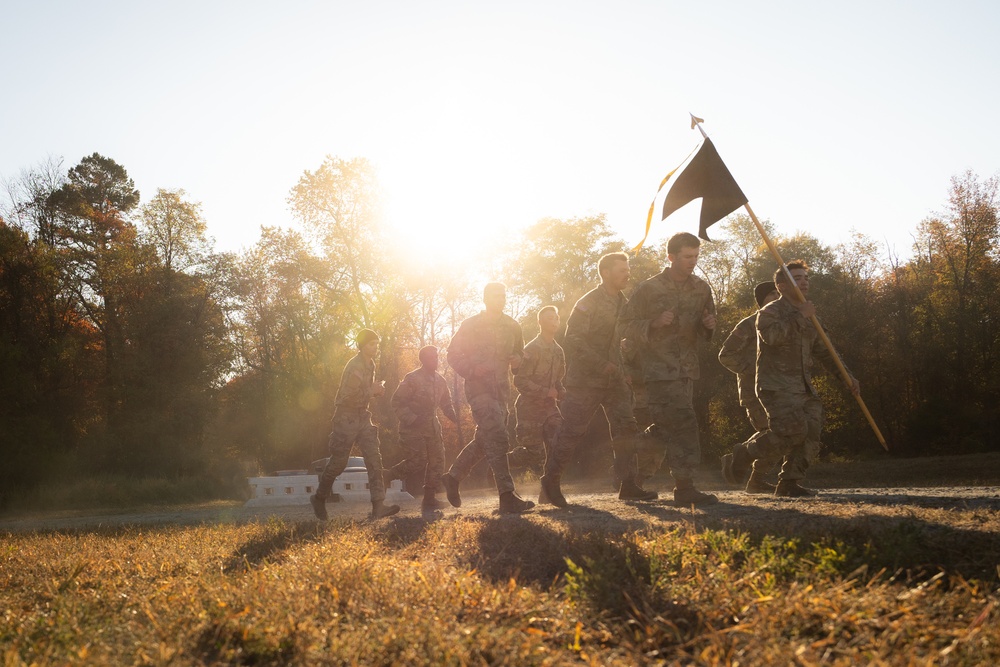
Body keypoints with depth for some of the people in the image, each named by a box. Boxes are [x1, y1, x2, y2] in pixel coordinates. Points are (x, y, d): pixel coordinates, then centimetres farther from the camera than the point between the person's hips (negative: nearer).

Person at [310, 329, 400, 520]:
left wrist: (376, 389, 4)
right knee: (338, 462, 2)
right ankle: (319, 498, 24)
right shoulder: (354, 366, -19)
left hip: (362, 416, 8)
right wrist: (372, 391, -19)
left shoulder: (370, 364, 10)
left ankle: (378, 505, -10)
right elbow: (348, 398, -24)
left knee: (374, 459, -5)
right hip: (347, 417, -8)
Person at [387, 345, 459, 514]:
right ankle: (389, 476, 9)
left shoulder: (440, 381, 8)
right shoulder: (412, 379, -12)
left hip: (432, 426, 7)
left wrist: (454, 416, 3)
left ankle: (429, 499, 10)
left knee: (437, 460, 3)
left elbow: (445, 402, 21)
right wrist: (411, 419, -21)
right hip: (413, 428, -7)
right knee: (418, 461, -14)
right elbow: (396, 402, -12)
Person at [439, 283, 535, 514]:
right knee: (497, 439, -18)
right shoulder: (471, 325, -1)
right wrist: (472, 370, -18)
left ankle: (453, 476, 32)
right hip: (479, 388, -7)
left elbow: (520, 352, 26)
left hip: (502, 390, 7)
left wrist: (517, 359, 1)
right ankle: (507, 497, -22)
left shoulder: (512, 326, 14)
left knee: (484, 440, 13)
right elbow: (453, 354, 0)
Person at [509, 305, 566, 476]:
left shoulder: (558, 350, 10)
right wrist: (546, 392, -20)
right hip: (530, 407, -6)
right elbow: (520, 380, -18)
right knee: (535, 454, -4)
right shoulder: (532, 349, -13)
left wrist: (563, 394, 2)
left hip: (549, 406, 7)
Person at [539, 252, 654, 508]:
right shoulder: (588, 303, -11)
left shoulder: (623, 304, 12)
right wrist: (602, 364, -21)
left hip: (614, 379, 7)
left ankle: (627, 486, 2)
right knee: (572, 431, -4)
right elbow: (573, 338, -17)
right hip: (586, 379, -7)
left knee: (626, 427, -2)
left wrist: (621, 368, 6)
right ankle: (550, 483, 8)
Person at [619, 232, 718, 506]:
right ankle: (685, 488, -8)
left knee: (669, 426, 7)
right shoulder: (649, 289, -4)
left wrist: (709, 326, -3)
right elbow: (627, 325, -3)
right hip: (659, 368, -6)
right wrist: (654, 324, -20)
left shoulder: (701, 289, 11)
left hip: (687, 368, 6)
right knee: (684, 424, -12)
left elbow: (706, 331, 21)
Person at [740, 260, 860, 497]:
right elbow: (772, 335, -28)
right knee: (794, 433, -21)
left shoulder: (809, 317, 20)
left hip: (804, 388, 8)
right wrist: (800, 317, -22)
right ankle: (741, 456, -4)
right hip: (777, 387, -8)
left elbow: (824, 351, 29)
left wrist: (848, 376, 24)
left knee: (810, 433, -1)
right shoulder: (770, 312, -4)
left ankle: (788, 484, 7)